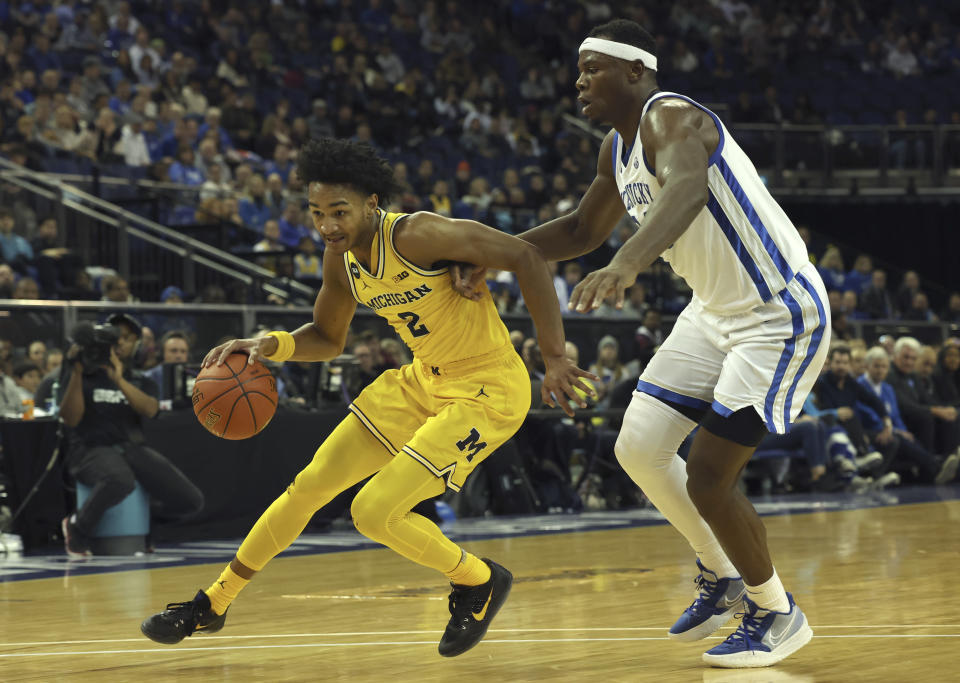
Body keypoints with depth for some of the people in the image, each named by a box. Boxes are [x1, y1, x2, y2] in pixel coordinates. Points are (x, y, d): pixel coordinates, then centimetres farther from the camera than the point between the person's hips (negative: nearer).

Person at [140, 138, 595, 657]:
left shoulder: (416, 235, -27)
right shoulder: (342, 259, -2)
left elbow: (526, 258, -26)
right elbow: (328, 338, 15)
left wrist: (554, 359, -26)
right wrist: (271, 346, -6)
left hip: (487, 391, -8)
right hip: (424, 380, 8)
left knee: (374, 512, -16)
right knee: (310, 485, 9)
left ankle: (481, 583, 10)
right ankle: (213, 603, 23)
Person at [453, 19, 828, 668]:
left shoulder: (672, 120, -23)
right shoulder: (618, 149, 7)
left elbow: (687, 188, -46)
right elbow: (583, 230, 24)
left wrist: (627, 265, -62)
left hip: (781, 315, -10)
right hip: (717, 311, 10)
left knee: (708, 474, -11)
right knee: (640, 447, 8)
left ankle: (778, 614, 11)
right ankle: (723, 578, 27)